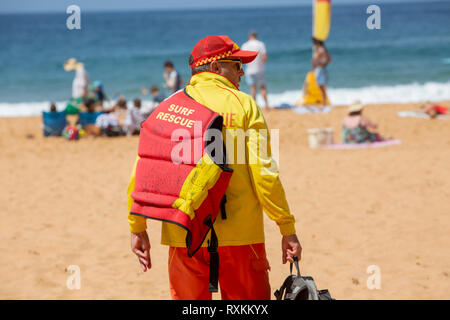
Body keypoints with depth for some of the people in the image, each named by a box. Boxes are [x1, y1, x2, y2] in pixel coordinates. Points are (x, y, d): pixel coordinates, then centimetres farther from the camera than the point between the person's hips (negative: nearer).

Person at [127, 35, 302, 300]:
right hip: (237, 236, -3)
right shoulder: (243, 104, -2)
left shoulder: (170, 107, 8)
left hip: (183, 237, 3)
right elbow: (264, 172, -9)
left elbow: (143, 172, 5)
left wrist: (137, 228, 13)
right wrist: (287, 229, -4)